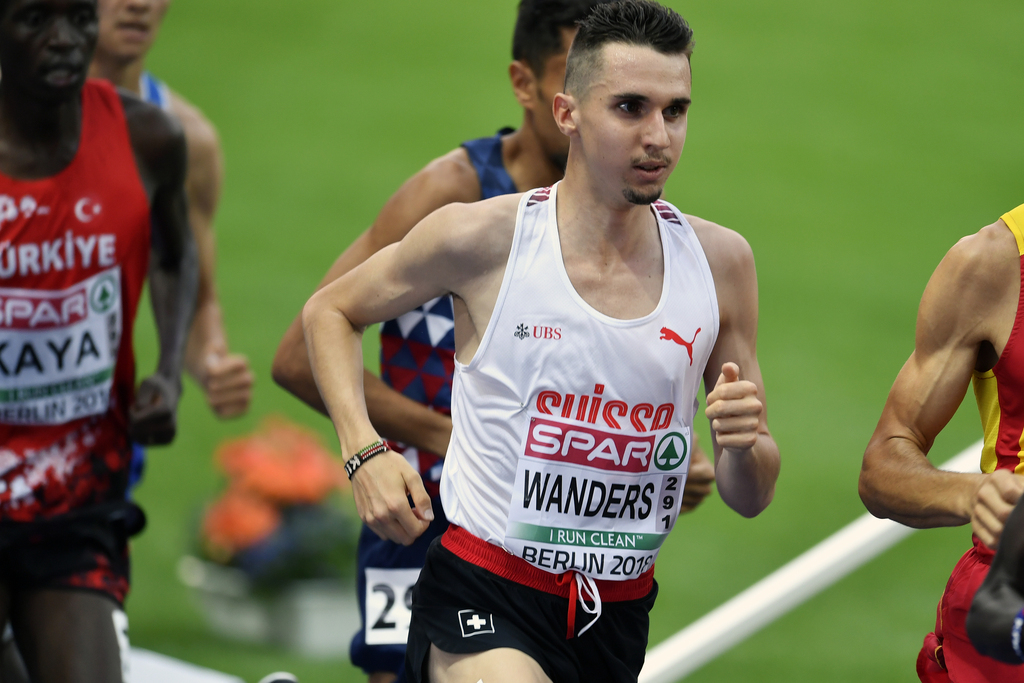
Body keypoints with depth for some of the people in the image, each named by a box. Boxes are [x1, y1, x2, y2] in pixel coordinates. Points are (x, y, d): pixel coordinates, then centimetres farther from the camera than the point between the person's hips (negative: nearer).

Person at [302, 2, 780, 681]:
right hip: (484, 599, -5)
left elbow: (751, 498, 7)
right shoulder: (482, 238, -9)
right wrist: (365, 453, -6)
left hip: (617, 622, 5)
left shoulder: (720, 261, 1)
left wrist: (745, 447, -17)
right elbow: (330, 312, 9)